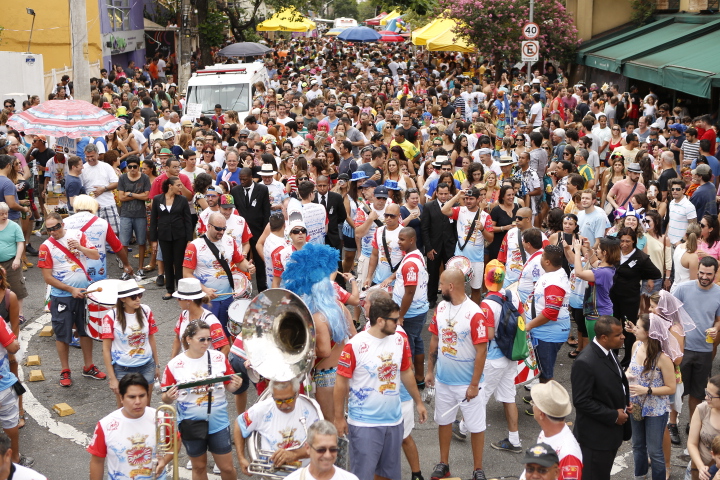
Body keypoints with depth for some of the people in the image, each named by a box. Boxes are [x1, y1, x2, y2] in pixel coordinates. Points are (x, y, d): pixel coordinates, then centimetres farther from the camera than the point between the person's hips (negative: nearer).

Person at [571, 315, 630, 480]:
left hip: (611, 430, 9)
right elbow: (581, 401, -25)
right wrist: (613, 416, -19)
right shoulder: (585, 363, -28)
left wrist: (625, 403, 1)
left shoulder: (608, 351, 1)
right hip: (596, 435, -9)